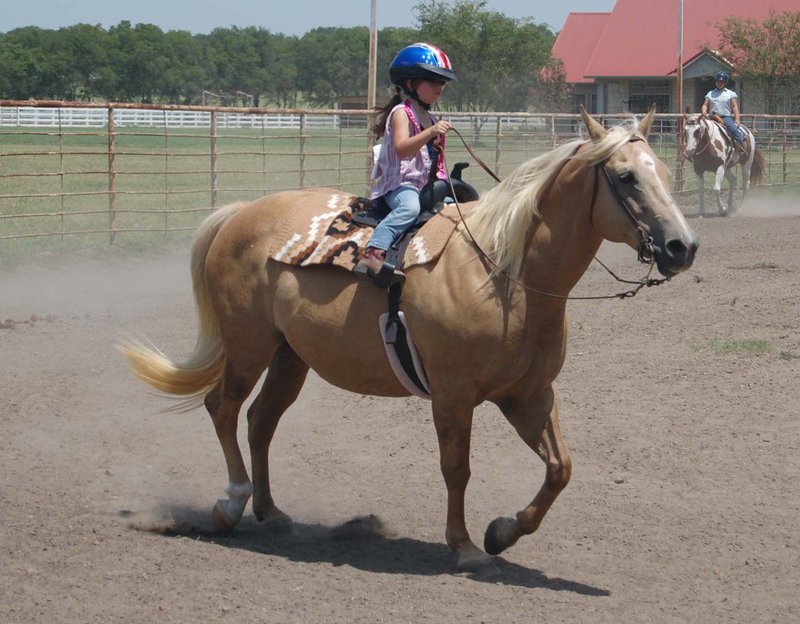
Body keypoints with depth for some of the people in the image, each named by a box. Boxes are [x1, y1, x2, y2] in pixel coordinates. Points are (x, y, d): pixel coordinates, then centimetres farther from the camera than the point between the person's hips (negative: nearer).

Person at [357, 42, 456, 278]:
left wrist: (442, 180, 18)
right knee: (409, 207, -37)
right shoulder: (402, 113, -6)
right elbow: (402, 148, -23)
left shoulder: (429, 118, 21)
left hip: (426, 185, 9)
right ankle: (374, 252, -47)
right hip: (400, 184, -9)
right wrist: (430, 133, -32)